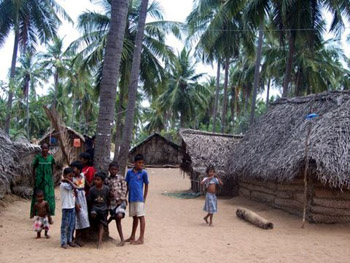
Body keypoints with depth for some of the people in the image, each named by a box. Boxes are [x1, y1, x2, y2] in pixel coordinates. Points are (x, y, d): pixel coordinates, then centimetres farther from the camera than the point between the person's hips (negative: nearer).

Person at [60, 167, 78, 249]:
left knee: (72, 225, 13)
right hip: (66, 208, -8)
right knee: (65, 225, -1)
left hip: (72, 207, 8)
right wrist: (68, 180, -12)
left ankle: (69, 240, 24)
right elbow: (74, 187, -23)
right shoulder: (63, 184, -14)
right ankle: (63, 242, 5)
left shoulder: (70, 184, 13)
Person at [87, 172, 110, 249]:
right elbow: (89, 200, 2)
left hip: (103, 208, 0)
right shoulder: (92, 189, -8)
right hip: (95, 206, 0)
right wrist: (92, 208, 1)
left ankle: (100, 242, -11)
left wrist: (107, 208, 7)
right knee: (93, 214, -37)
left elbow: (108, 199, 5)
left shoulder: (106, 189, -7)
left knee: (101, 225, -8)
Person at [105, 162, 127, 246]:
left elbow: (124, 190, -1)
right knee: (117, 220, 3)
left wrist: (121, 200, -10)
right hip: (111, 201, 3)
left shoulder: (121, 178, 3)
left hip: (120, 201, -3)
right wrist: (109, 193, -9)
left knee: (119, 216, -30)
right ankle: (122, 240, 9)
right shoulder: (107, 180, 10)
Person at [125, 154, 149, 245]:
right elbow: (127, 185, 13)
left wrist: (144, 199, -1)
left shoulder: (143, 173, -3)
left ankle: (141, 238, 1)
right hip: (131, 198, 4)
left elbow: (146, 186, 2)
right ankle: (132, 237, 26)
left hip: (139, 198, -4)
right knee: (134, 217, 16)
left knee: (141, 216, -3)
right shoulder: (129, 172, 6)